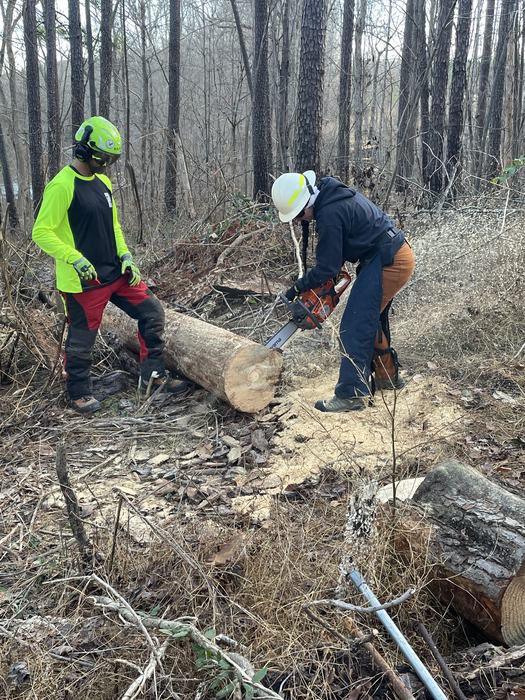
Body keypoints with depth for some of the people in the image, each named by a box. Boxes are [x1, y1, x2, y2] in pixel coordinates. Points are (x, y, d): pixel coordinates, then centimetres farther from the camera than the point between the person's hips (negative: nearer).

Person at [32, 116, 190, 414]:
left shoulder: (103, 182, 9)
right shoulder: (62, 186, -16)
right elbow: (42, 232, -16)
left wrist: (125, 256, 5)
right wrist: (76, 259, -25)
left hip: (117, 272, 8)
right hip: (84, 280, -8)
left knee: (152, 312, 6)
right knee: (82, 338, 5)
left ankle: (154, 374, 20)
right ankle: (79, 392, 27)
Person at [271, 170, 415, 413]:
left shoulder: (329, 214, -21)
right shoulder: (334, 193, 9)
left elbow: (327, 267, -15)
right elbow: (334, 253, 17)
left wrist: (297, 288, -2)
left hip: (387, 263, -10)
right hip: (399, 256, 10)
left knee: (355, 327, -10)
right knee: (372, 320, 21)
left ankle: (351, 394, -9)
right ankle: (387, 376, 34)